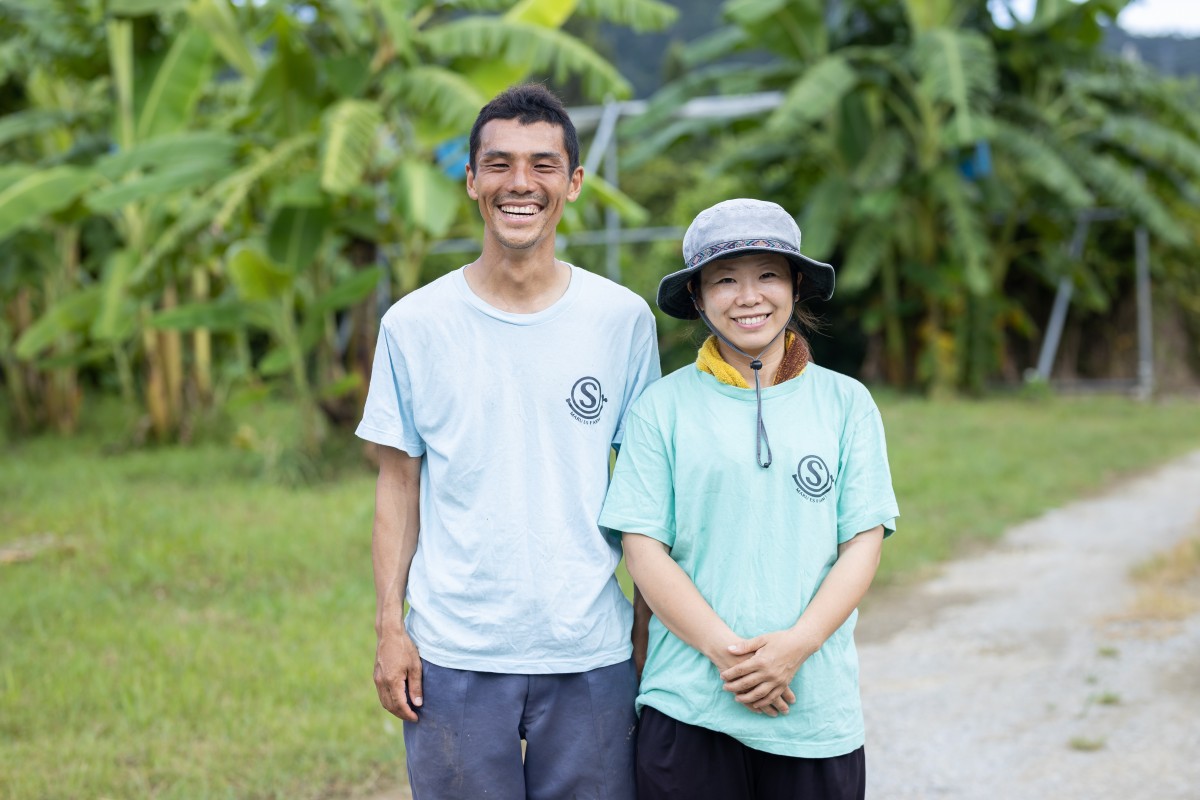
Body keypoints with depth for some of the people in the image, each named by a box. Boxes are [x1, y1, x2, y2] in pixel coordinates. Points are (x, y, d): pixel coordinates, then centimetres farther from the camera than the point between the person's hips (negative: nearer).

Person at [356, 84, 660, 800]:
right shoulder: (413, 325, 1)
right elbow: (399, 482, 5)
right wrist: (390, 626, -2)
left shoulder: (623, 319, 2)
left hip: (590, 656, 1)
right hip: (453, 656, 0)